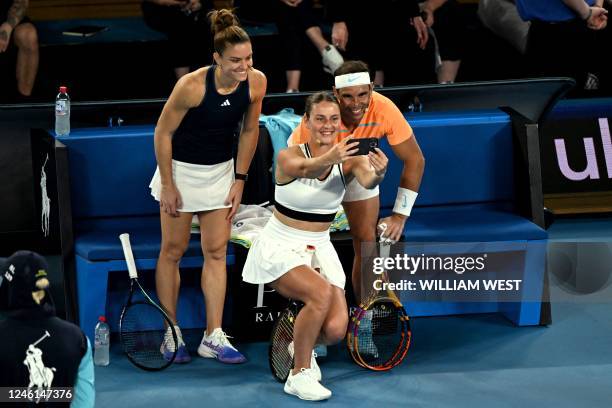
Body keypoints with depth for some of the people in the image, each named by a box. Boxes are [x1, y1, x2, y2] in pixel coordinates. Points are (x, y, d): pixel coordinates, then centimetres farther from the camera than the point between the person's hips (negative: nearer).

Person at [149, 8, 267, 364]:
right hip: (182, 170, -4)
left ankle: (214, 338, 5)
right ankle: (171, 335, 12)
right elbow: (163, 133, -16)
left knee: (217, 252, 2)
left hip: (221, 172, 4)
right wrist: (167, 185, -13)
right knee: (173, 250, 3)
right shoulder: (192, 86, -27)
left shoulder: (256, 83, -16)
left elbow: (249, 131, 0)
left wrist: (239, 181, 0)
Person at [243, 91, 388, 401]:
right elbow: (306, 169, -40)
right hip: (280, 247, -4)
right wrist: (330, 158, -62)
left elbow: (366, 181, -30)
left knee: (335, 330, -15)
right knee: (321, 293, -32)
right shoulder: (288, 156, -15)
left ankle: (301, 344, 21)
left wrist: (378, 173, -55)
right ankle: (299, 375, -15)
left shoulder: (348, 159, -7)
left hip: (319, 248, 4)